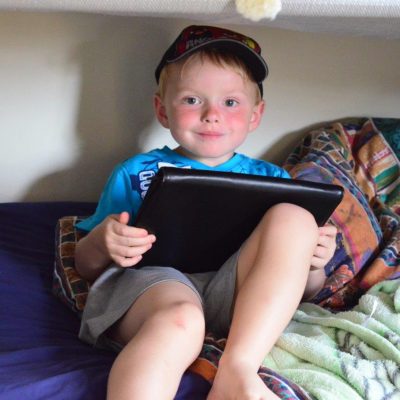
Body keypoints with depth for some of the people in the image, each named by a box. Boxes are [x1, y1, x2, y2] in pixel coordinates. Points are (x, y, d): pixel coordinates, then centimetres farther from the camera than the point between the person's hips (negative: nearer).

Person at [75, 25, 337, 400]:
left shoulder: (271, 179, 24)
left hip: (237, 295, 3)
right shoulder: (136, 173, 21)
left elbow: (304, 289, 25)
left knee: (293, 217, -22)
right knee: (179, 321, -38)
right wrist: (102, 244, -7)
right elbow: (87, 266, 18)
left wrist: (313, 263, 0)